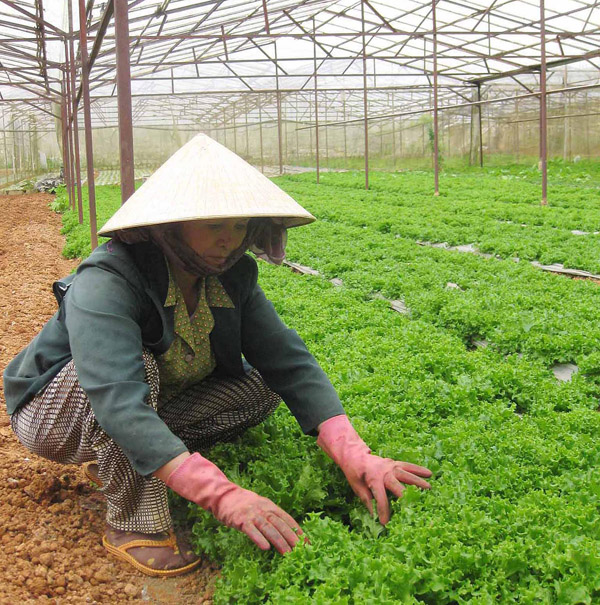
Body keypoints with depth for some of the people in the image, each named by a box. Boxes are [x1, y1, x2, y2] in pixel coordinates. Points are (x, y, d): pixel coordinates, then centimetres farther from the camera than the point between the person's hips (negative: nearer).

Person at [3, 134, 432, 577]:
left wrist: (354, 455, -36)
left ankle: (117, 462, 0)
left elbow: (288, 360, -21)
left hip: (155, 405, 6)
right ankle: (134, 524, -20)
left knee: (263, 386, -11)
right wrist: (224, 496, -56)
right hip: (53, 413, -6)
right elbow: (119, 403, -46)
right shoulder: (105, 284, -33)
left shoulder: (231, 277, -13)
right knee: (138, 364, -37)